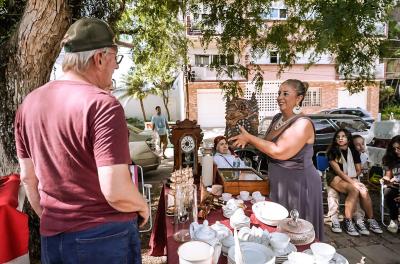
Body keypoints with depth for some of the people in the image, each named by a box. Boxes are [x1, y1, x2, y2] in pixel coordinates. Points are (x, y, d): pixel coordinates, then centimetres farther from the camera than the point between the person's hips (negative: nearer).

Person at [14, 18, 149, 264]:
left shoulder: (29, 103, 1)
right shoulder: (103, 104, -21)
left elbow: (28, 177, 9)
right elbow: (116, 192, -27)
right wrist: (143, 206, -6)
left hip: (51, 238, 6)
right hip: (106, 236, -5)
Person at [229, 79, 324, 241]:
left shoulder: (303, 124, -21)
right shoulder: (277, 118, 5)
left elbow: (279, 152, -30)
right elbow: (269, 145, 14)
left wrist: (250, 138, -23)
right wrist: (248, 141, -2)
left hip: (299, 184, -8)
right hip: (279, 183, 8)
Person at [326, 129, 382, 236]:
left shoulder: (354, 152, 10)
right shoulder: (332, 152, -5)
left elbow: (359, 170, 14)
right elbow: (338, 171, -14)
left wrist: (352, 177, -7)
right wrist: (353, 182, -22)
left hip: (351, 178, 5)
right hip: (335, 178, -4)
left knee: (364, 192, -25)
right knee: (354, 190, -32)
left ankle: (371, 220, -11)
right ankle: (348, 222, -28)